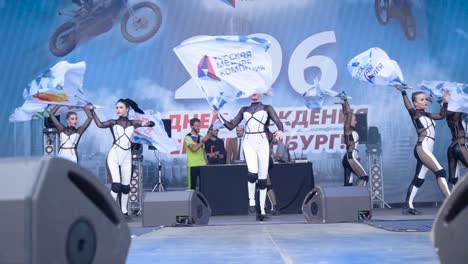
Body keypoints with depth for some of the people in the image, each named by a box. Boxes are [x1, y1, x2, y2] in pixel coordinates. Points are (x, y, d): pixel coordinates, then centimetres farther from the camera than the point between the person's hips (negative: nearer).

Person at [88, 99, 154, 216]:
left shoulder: (133, 123, 9)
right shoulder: (113, 122, 4)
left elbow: (152, 123, 5)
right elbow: (100, 124, -15)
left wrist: (146, 123, -17)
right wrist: (92, 111, -21)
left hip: (126, 158, 3)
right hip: (114, 156, -3)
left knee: (126, 186, 8)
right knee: (116, 184, -15)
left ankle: (124, 210, 21)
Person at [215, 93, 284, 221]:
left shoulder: (267, 108, 9)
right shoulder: (244, 110, 16)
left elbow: (278, 122, -5)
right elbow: (231, 126, 15)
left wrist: (280, 130, -26)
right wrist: (219, 116, 3)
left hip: (262, 143, -1)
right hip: (249, 143, 1)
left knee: (262, 177, 0)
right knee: (253, 173, -22)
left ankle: (262, 209, 7)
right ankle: (251, 200, 0)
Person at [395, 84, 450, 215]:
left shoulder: (427, 115, 21)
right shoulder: (415, 114, -2)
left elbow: (442, 115, 28)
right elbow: (409, 107, -22)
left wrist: (445, 102, 15)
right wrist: (403, 92, -35)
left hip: (427, 149, 8)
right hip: (422, 148, -8)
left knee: (418, 179, 6)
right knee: (440, 172, -15)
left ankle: (408, 206, 8)